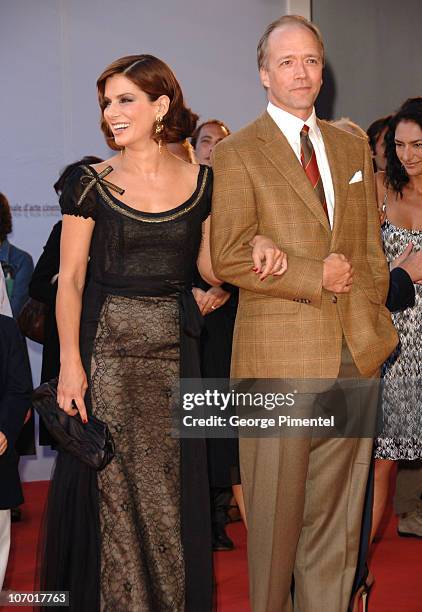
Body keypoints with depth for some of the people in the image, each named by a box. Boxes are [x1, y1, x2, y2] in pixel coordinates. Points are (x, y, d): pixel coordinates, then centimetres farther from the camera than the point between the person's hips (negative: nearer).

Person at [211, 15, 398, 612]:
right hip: (280, 353, -5)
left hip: (355, 354, 5)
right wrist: (314, 277, -11)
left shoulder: (353, 148, 16)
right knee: (277, 511, 4)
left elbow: (371, 247, 18)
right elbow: (228, 256, -10)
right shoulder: (236, 154, -2)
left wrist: (373, 321, 8)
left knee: (339, 512, 9)